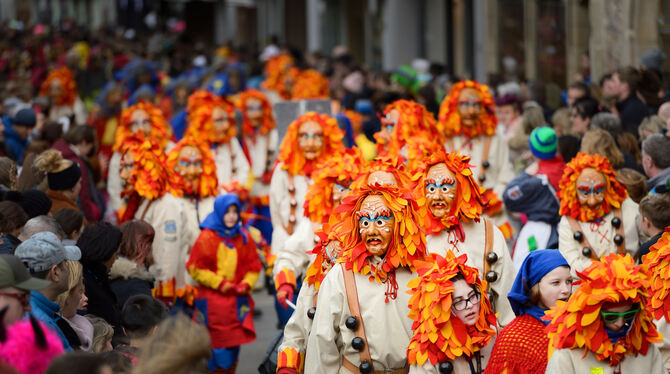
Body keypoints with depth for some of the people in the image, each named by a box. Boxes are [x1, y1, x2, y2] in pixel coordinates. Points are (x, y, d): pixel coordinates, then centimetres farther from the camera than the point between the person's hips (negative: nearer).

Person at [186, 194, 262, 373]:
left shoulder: (244, 238, 7)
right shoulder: (207, 237, -6)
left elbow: (254, 267, 14)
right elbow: (195, 268, -4)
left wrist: (246, 284, -3)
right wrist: (219, 283, -11)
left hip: (237, 301, 4)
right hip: (212, 300, -4)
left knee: (233, 344, 4)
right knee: (216, 347, -6)